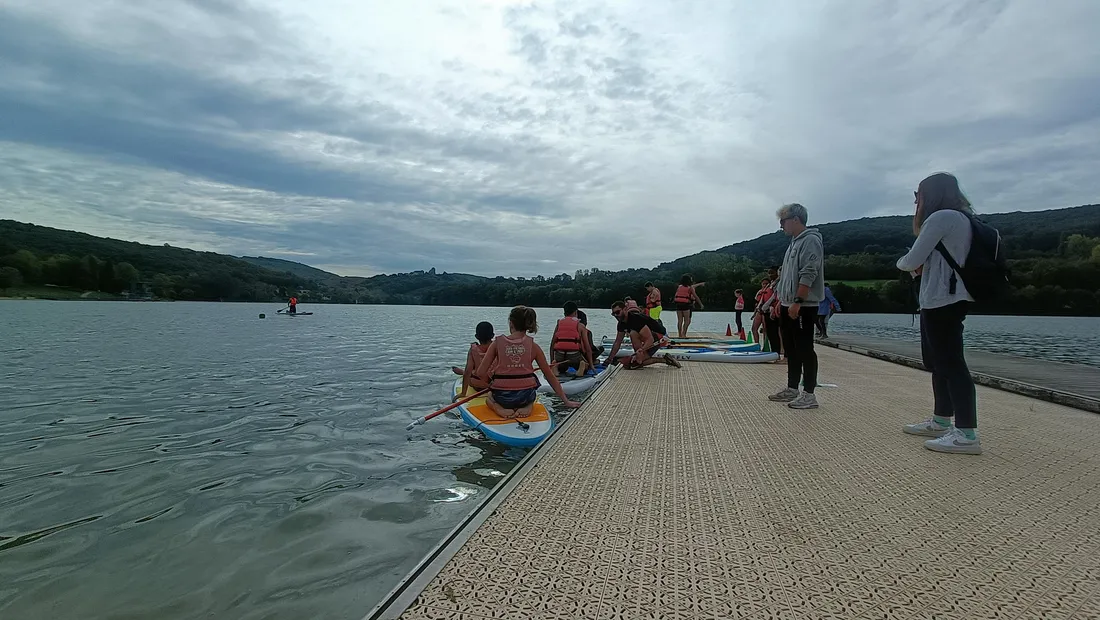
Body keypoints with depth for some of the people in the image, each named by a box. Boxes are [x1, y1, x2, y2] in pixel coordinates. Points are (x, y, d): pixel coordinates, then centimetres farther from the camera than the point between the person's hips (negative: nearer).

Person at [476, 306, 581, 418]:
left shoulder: (498, 342, -4)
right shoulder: (533, 346, -3)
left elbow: (480, 373, -8)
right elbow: (550, 376, 2)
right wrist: (566, 401, 10)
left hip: (502, 397, 0)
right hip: (525, 397, 1)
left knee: (489, 397, 36)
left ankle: (498, 407, 2)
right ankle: (527, 407, 4)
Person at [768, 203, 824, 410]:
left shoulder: (810, 240, -11)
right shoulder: (795, 242, 18)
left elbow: (808, 275, -20)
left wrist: (797, 302, -24)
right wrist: (781, 300, 19)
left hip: (803, 307, -10)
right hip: (789, 306, 10)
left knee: (805, 350, -5)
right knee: (791, 350, 13)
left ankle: (809, 394, 0)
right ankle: (791, 389, 21)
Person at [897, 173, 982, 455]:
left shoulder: (941, 217, -12)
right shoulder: (960, 218, 21)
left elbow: (912, 261, -15)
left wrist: (901, 262, 7)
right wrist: (918, 267, 3)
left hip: (942, 301, -11)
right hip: (945, 300, 11)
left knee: (951, 364, -11)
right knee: (939, 362, 16)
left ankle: (967, 435, -10)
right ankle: (941, 422, 25)